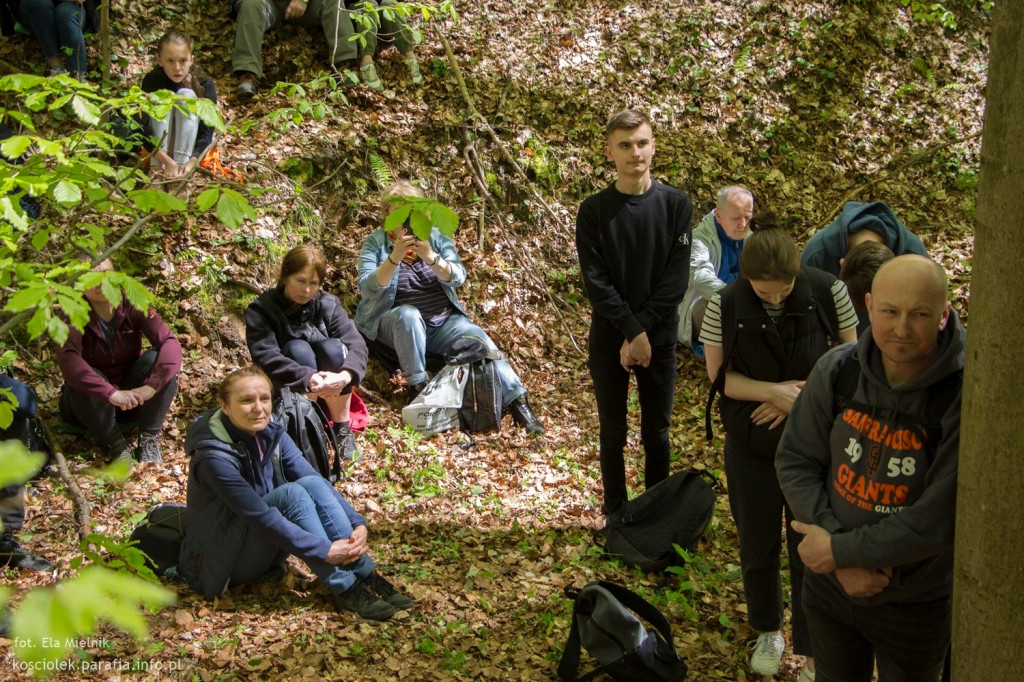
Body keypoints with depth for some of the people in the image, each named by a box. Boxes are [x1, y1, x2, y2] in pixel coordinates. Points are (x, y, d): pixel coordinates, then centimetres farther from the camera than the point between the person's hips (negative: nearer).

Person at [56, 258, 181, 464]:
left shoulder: (133, 307, -14)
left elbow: (171, 343, -26)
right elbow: (67, 359, -39)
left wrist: (151, 386, -42)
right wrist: (112, 393, -49)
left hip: (134, 396, 2)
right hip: (92, 401, -2)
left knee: (158, 359, -25)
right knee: (87, 381, -34)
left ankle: (149, 438, -15)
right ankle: (115, 444, -15)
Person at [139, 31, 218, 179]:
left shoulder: (205, 85, -18)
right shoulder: (152, 81, -17)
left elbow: (207, 131, -24)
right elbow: (144, 128, -25)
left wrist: (192, 162, -42)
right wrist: (167, 161, -39)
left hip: (191, 143, 0)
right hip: (159, 144, 1)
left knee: (186, 95, -23)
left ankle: (182, 161, -33)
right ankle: (157, 166, -32)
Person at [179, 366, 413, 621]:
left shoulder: (271, 435, -4)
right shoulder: (215, 457, -26)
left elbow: (317, 482, -8)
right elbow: (259, 516, -30)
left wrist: (357, 523, -23)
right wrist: (324, 551, -32)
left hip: (264, 550, 7)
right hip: (220, 563, -7)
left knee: (311, 484, -19)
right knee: (291, 493, -28)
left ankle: (366, 577, -22)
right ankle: (345, 591, -27)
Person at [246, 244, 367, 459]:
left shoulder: (328, 304, -7)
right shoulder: (261, 311, -14)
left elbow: (356, 343, -20)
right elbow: (265, 358, -29)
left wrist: (345, 376, -42)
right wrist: (308, 378, -44)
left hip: (329, 388, 2)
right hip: (288, 390, -2)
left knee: (332, 347, -27)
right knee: (297, 349, -29)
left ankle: (342, 428, -18)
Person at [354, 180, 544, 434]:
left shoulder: (436, 236, 3)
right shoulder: (375, 242, -3)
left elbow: (458, 278, -10)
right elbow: (367, 287, -17)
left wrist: (431, 257, -29)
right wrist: (394, 258, -32)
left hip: (443, 321, 2)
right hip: (395, 322, -2)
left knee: (479, 339, -23)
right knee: (408, 314, -36)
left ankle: (516, 401, -26)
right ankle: (417, 387, -26)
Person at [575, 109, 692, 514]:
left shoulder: (676, 204, -2)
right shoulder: (594, 210, -3)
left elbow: (676, 278, -7)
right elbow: (596, 281, -8)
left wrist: (644, 330, -14)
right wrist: (632, 330, -17)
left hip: (660, 337, 1)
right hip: (608, 339, 0)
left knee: (657, 433, 9)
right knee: (613, 434, 8)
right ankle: (616, 515, 20)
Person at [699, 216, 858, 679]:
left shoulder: (828, 292, -16)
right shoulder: (726, 305, -16)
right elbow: (720, 376, -9)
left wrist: (801, 397, -17)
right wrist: (775, 391, -24)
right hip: (752, 447, 1)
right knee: (758, 546, 16)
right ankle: (768, 632, 42)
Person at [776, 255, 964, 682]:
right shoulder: (837, 370, -12)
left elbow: (937, 521, -25)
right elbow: (795, 461, -8)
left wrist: (840, 550, -19)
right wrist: (845, 562, -17)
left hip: (916, 603, -3)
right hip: (829, 586, 3)